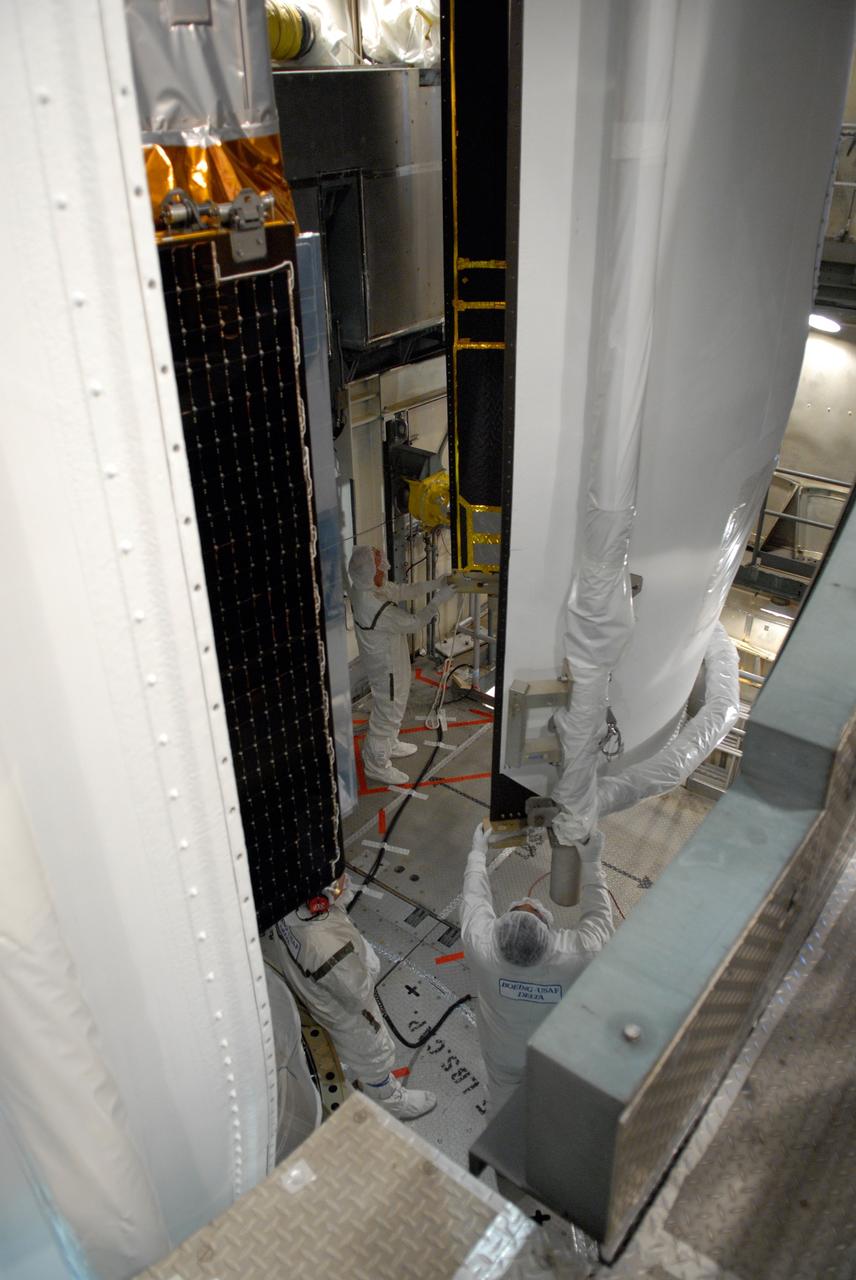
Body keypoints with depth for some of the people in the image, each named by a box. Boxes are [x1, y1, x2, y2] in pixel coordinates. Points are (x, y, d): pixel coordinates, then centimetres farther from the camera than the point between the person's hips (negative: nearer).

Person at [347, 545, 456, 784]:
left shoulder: (365, 587, -10)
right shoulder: (373, 606, -37)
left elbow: (403, 591, 4)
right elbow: (413, 623, -27)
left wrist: (435, 583, -4)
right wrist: (440, 598, -20)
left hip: (390, 659, 9)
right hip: (386, 666, -9)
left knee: (394, 706, 29)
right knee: (387, 713, 9)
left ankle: (390, 746, 51)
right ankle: (377, 765, 28)